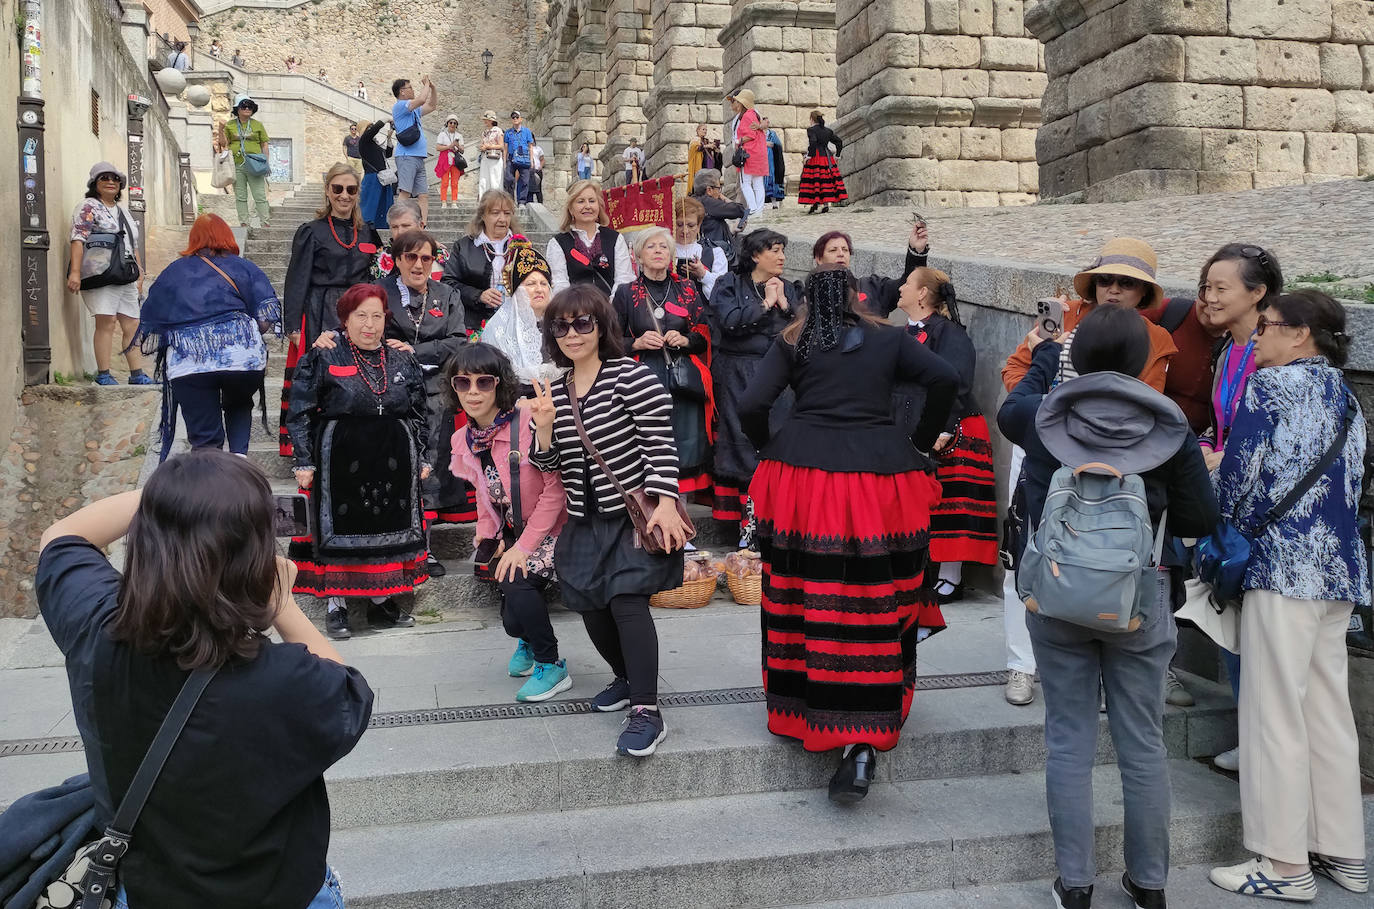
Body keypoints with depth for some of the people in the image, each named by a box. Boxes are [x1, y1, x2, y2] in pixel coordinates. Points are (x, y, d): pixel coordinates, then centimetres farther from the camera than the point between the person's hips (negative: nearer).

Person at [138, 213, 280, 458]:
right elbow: (267, 317, 1)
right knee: (239, 407, 28)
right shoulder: (243, 267, 12)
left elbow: (151, 323, 15)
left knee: (205, 437, 7)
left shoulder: (172, 273, 17)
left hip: (187, 363, 0)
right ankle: (239, 455, 7)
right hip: (242, 355, 0)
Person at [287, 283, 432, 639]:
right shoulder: (322, 359, -3)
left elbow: (420, 414, 13)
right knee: (339, 531, 3)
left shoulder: (403, 360, 8)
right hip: (341, 460, -3)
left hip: (393, 462, 4)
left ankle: (382, 602, 23)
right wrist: (304, 462, -7)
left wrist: (424, 457, 11)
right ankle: (335, 606, 15)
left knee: (390, 527, 9)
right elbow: (300, 413, -2)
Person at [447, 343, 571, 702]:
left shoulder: (529, 421, -24)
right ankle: (529, 641, 43)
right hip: (515, 533, 6)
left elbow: (555, 488, -22)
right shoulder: (465, 440, -2)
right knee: (513, 621, 2)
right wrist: (489, 534, 3)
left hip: (556, 529, -6)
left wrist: (524, 547, -21)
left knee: (517, 584, -27)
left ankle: (551, 666, -3)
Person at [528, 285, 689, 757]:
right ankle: (627, 678, 34)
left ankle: (646, 711, -12)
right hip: (587, 520, 7)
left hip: (636, 512, -6)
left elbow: (661, 443, -15)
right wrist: (544, 426, -10)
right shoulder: (554, 390, 7)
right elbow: (549, 463, 9)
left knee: (627, 599, -17)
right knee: (592, 606, 8)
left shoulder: (630, 375, -11)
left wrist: (665, 503, -24)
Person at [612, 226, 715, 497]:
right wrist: (638, 343, -10)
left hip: (684, 382, 2)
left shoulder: (688, 290, 12)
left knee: (685, 447, -3)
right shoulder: (626, 293, 7)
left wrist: (685, 340, -6)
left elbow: (705, 338, 13)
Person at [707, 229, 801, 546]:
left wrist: (784, 303, -6)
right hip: (740, 379, -3)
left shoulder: (787, 290, 15)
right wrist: (766, 304, -9)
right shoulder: (729, 285, 3)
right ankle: (748, 523, 1)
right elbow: (731, 322, -15)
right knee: (745, 445, -4)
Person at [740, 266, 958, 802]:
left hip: (803, 473, 0)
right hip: (879, 474, 0)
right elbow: (943, 379, -2)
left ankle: (800, 713, 23)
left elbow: (751, 406, -2)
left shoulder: (791, 345, 10)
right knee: (873, 611, 2)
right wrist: (922, 441, 8)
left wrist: (770, 449, 15)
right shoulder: (889, 340, 12)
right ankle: (861, 745, -3)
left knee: (803, 600, 10)